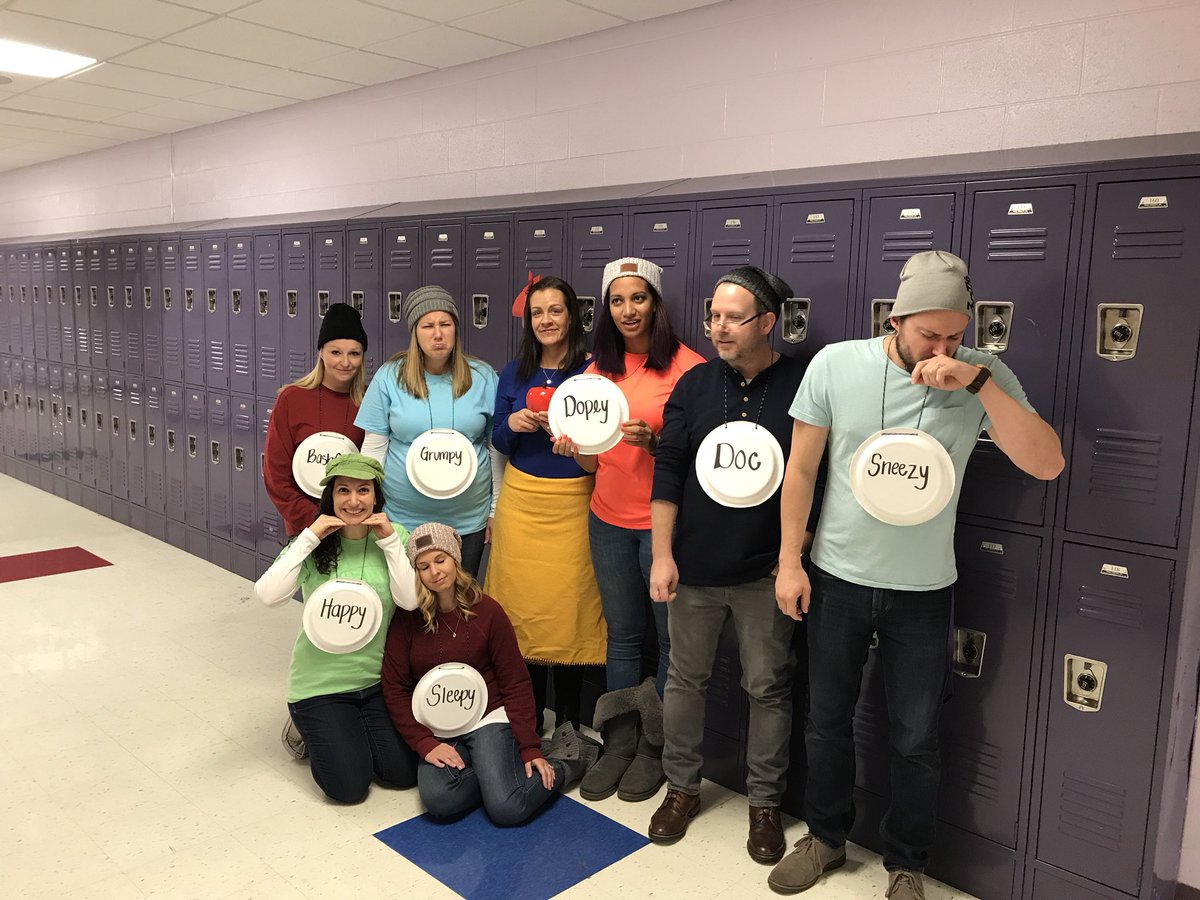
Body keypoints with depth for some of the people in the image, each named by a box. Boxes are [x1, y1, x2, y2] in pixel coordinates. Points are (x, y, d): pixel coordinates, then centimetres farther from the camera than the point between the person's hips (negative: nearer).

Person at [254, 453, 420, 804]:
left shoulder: (394, 537, -6)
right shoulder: (315, 544, -9)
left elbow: (410, 600, -18)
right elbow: (268, 595, -25)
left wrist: (389, 540, -22)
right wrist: (310, 537, -25)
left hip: (378, 678, 2)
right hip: (321, 683, -2)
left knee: (403, 773, 0)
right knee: (349, 786, -5)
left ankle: (356, 729, 28)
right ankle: (313, 731, 24)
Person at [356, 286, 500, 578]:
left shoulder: (483, 377, -2)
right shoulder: (389, 377, -4)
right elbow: (372, 449, -1)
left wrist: (496, 509, 4)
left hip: (468, 522, 1)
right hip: (402, 520, -1)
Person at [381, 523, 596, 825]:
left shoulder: (487, 611, -5)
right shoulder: (407, 619, -3)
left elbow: (515, 683, -3)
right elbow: (395, 689, -1)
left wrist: (530, 748, -9)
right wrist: (425, 743, -13)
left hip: (488, 718, -1)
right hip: (438, 731, 2)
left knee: (507, 808, -23)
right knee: (439, 798, -29)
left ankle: (563, 763, 4)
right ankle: (503, 768, -4)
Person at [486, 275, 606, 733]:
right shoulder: (514, 373, 9)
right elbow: (498, 441, 13)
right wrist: (512, 424, -8)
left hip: (573, 503, -3)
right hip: (520, 500, 4)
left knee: (568, 605, 0)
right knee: (522, 603, 7)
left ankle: (567, 719, 18)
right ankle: (530, 714, 24)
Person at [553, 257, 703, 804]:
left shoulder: (686, 365, -10)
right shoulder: (599, 369, 8)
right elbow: (597, 460, 12)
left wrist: (655, 441, -24)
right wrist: (573, 449, -9)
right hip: (609, 521, 5)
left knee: (671, 637, 7)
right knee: (622, 635, 14)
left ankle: (655, 748, 24)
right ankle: (620, 744, 27)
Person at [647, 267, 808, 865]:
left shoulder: (802, 387, -6)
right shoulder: (694, 385, 1)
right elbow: (668, 469, -1)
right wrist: (662, 554, -6)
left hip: (766, 572, -2)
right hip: (695, 568, 2)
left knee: (768, 688, 10)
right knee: (685, 679, 14)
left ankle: (765, 803, 29)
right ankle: (682, 788, 33)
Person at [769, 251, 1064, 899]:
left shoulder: (984, 377, -9)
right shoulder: (835, 364, -9)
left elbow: (1046, 463, -20)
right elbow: (801, 468, -3)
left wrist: (979, 382, -29)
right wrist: (789, 561, -3)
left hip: (922, 592, 0)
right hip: (835, 579, 1)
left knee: (915, 742, 11)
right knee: (826, 722, 16)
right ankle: (825, 838, 40)